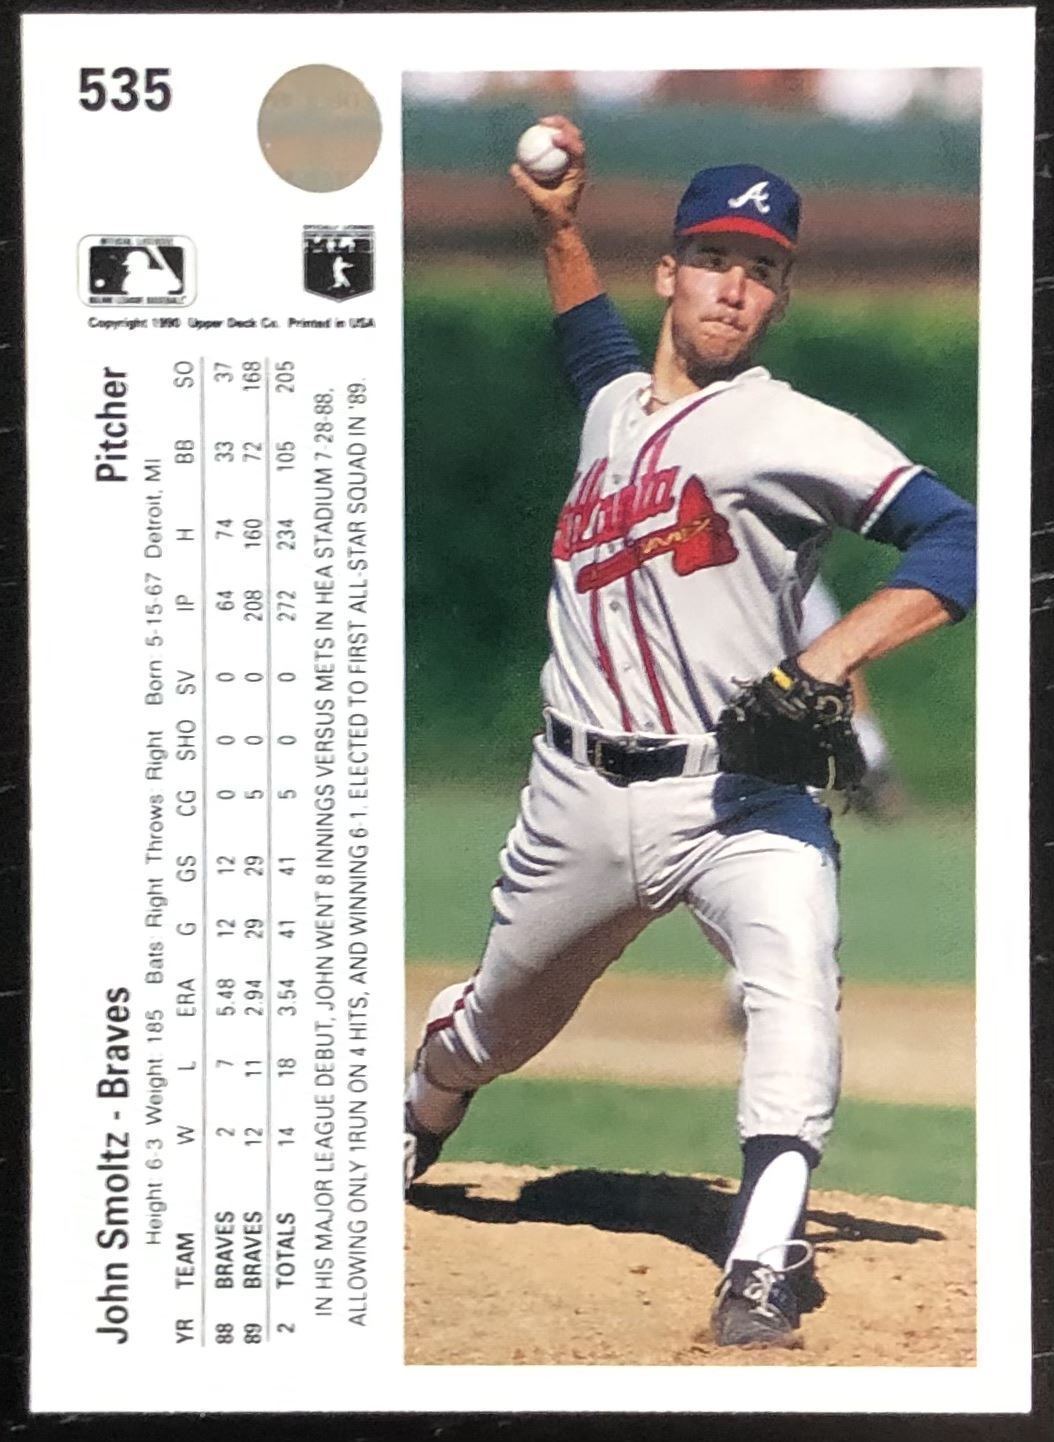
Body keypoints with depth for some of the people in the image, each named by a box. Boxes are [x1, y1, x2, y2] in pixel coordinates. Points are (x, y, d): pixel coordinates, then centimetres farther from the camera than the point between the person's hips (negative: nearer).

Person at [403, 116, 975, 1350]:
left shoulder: (790, 431, -8)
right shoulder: (614, 404, 12)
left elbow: (958, 539, -19)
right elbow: (589, 330, 39)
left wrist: (830, 658, -29)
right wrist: (556, 223, 26)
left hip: (742, 801, -5)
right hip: (581, 795, 5)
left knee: (797, 980, -31)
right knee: (500, 1022, 20)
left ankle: (760, 1274, -35)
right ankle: (410, 1130, 52)